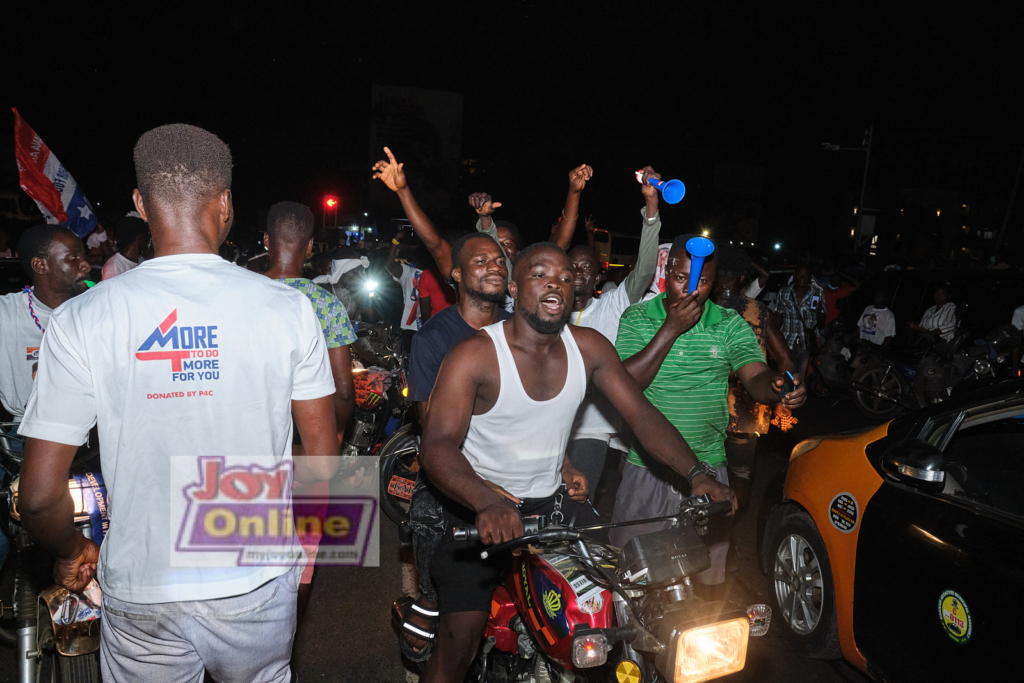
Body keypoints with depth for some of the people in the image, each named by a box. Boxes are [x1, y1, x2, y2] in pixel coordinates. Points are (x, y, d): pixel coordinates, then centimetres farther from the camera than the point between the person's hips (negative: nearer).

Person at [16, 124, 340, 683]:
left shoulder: (81, 319, -13)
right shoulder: (287, 307, -12)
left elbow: (40, 496, -10)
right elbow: (323, 460, -6)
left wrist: (71, 552, 12)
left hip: (143, 598, 0)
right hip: (259, 583, 1)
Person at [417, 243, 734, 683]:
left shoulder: (589, 347, -2)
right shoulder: (475, 355, -18)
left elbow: (641, 414, -2)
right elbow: (436, 444, -27)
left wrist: (696, 475, -17)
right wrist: (487, 504, -45)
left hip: (554, 500, 5)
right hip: (481, 509, -4)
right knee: (459, 642, -11)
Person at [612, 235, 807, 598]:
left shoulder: (731, 325, 0)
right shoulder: (637, 318, -3)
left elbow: (755, 376, -13)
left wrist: (779, 386, -37)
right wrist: (672, 328, -20)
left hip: (707, 468, 1)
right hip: (646, 468, -1)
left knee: (712, 577, 13)